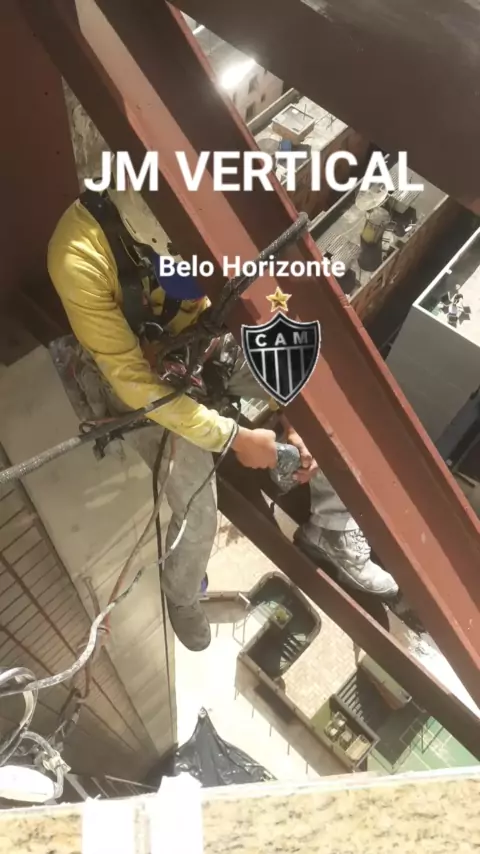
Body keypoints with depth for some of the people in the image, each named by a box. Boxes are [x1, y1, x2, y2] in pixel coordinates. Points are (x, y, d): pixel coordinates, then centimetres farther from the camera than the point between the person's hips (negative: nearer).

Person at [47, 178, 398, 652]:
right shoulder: (79, 254, -34)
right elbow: (131, 379, -28)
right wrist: (234, 438, -29)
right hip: (144, 374, -4)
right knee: (198, 514, -12)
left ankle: (331, 532, 17)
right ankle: (180, 597, 26)